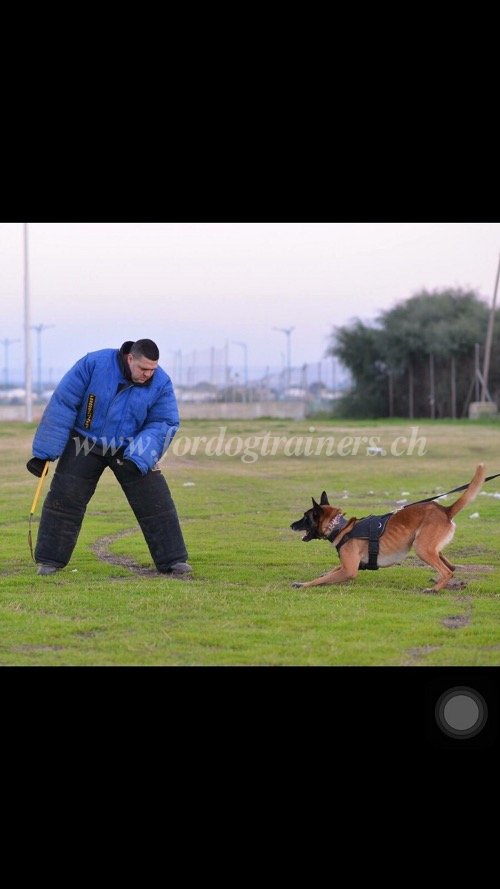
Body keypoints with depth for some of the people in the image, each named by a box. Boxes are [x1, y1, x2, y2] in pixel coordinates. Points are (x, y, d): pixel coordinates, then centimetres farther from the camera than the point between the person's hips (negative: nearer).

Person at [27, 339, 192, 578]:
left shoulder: (161, 383, -15)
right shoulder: (94, 363, -21)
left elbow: (164, 423, -12)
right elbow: (62, 404, -17)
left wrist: (138, 459, -28)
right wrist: (45, 451, -15)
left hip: (130, 449, 1)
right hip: (86, 443, -1)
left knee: (155, 503, -6)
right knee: (64, 498, -2)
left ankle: (173, 561, 2)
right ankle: (50, 560, 10)